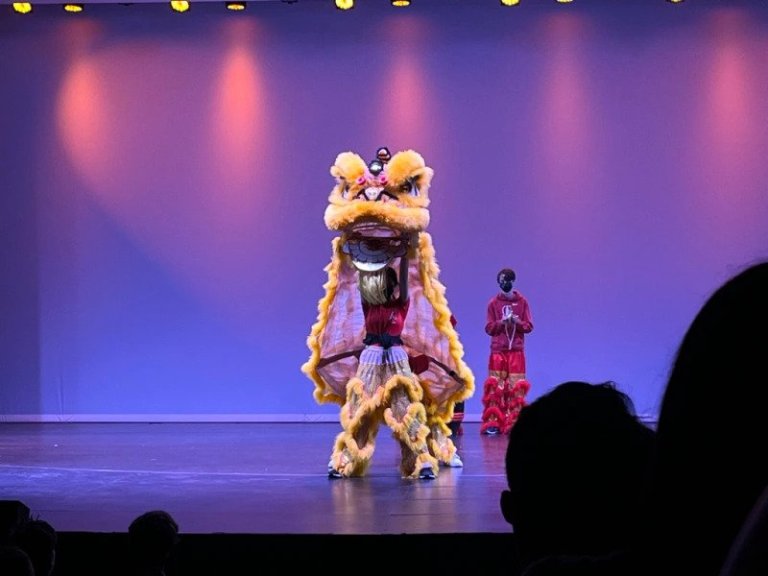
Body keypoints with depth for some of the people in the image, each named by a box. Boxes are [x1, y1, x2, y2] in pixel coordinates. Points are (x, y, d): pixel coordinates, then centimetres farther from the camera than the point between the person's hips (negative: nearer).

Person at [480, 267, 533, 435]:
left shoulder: (522, 301, 5)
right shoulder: (494, 303, 5)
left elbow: (529, 326, 5)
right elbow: (489, 328, 3)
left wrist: (517, 322, -14)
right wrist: (502, 322, -14)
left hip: (517, 350, 0)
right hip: (498, 350, 0)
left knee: (516, 387, -4)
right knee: (495, 386, -5)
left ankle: (514, 423, -2)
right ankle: (493, 423, -5)